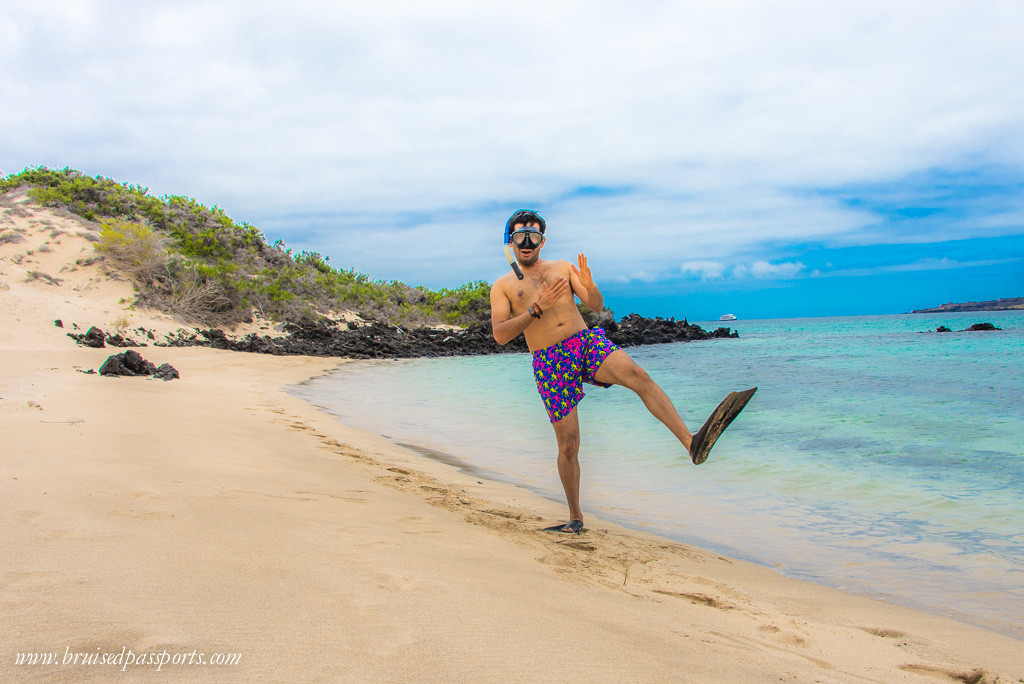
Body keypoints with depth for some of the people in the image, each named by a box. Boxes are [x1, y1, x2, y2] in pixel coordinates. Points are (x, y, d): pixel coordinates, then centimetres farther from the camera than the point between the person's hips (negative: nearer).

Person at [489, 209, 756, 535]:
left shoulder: (563, 268, 16)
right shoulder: (502, 286, 10)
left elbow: (596, 306, 6)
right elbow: (499, 335, -5)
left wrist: (589, 287, -17)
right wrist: (537, 308, -16)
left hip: (587, 341, 1)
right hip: (550, 364, -1)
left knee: (636, 374, -30)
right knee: (568, 446, 1)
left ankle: (692, 443, -44)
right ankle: (575, 519, 19)